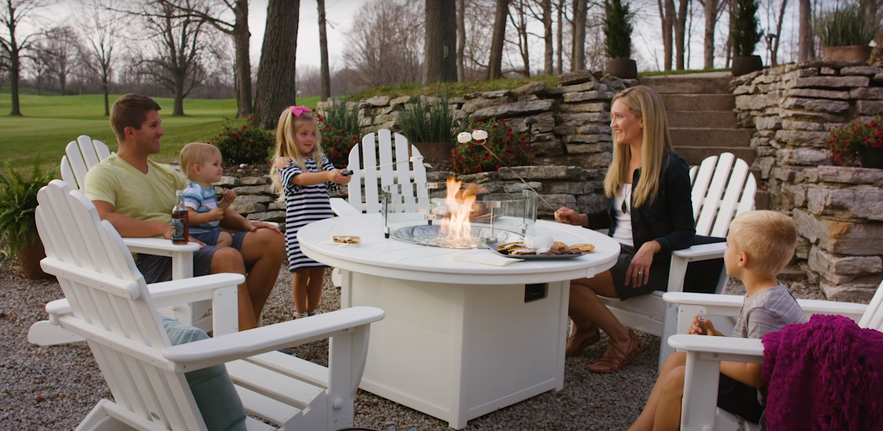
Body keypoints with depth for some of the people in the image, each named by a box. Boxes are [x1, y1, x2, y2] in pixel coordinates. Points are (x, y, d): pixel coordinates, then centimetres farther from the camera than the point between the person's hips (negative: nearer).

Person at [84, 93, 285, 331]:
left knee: (271, 240, -7)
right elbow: (101, 220, -19)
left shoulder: (167, 174, 24)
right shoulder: (104, 174, 1)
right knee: (229, 257, -33)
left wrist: (245, 223, 5)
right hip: (149, 260, -8)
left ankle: (246, 325, -4)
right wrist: (163, 227, -27)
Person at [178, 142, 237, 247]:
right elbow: (186, 215, -30)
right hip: (197, 235, -11)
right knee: (226, 238, -21)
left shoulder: (209, 188, 15)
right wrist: (208, 217, -39)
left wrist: (226, 201, 9)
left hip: (209, 232, 11)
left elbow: (216, 210, 26)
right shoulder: (194, 191, -19)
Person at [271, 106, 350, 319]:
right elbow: (300, 178, -24)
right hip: (299, 224, -5)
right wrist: (327, 175, -39)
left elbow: (334, 181, 1)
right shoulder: (284, 163, -5)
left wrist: (342, 177, -23)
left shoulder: (320, 159, 12)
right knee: (302, 271, 1)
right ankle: (300, 315, 17)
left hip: (323, 221, 5)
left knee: (318, 270, 10)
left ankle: (312, 312, 24)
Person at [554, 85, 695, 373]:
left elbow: (685, 233, -9)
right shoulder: (621, 163, 13)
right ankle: (584, 328, 9)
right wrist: (580, 219, 7)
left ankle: (624, 341, -6)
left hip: (648, 264, -7)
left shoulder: (671, 168, -10)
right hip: (613, 252, 7)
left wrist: (652, 246, -27)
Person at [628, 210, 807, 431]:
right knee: (676, 359, 10)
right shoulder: (769, 293, 4)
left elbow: (756, 375, -26)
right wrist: (715, 337, -2)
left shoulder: (764, 309, -27)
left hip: (763, 399, -10)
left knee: (677, 380, -18)